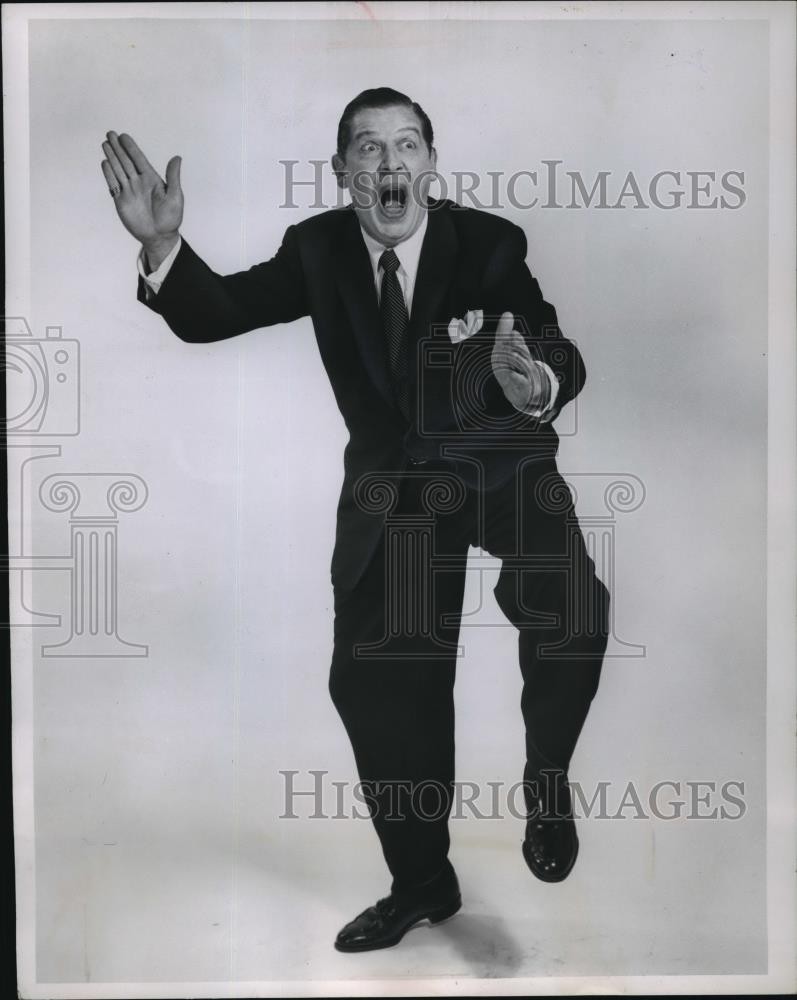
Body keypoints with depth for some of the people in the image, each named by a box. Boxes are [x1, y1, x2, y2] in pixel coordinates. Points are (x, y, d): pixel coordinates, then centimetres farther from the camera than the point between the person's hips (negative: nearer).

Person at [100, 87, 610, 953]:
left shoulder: (489, 242, -13)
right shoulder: (318, 247, -6)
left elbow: (560, 355, -20)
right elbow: (213, 315, -7)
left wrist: (537, 386, -44)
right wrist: (161, 244, -27)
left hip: (502, 462, -2)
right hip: (390, 482, 3)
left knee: (573, 612, -30)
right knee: (370, 682, 4)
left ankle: (546, 782, 2)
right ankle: (421, 881, 26)